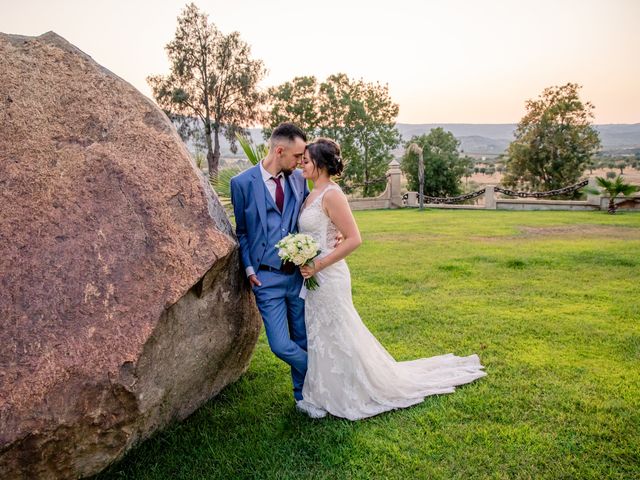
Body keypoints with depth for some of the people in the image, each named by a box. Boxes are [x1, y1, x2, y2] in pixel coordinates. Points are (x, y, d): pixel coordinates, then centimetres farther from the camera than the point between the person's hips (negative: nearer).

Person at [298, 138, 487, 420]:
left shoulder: (331, 195, -18)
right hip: (313, 278, 9)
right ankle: (327, 393, 36)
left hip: (328, 278, -9)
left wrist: (318, 265, -21)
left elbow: (353, 239, -22)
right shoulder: (313, 195, 9)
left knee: (338, 339, 5)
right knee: (320, 338, 19)